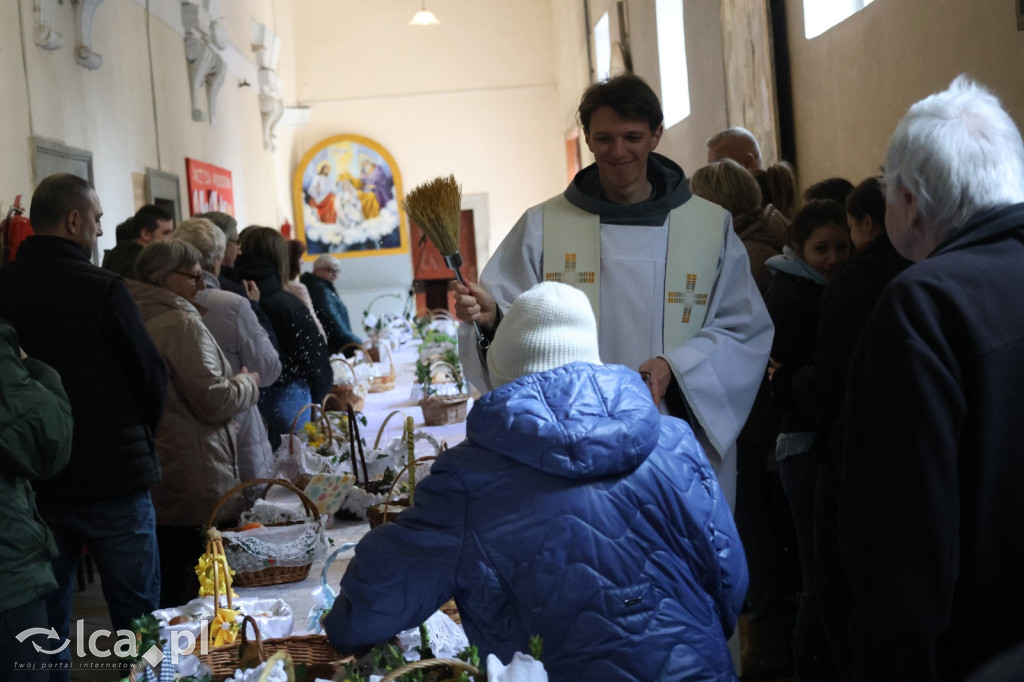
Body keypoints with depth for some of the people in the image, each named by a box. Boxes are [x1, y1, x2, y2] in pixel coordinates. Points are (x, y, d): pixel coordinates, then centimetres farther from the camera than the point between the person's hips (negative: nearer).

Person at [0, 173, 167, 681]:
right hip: (114, 474, -4)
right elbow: (151, 377, -9)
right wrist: (141, 436, 11)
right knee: (137, 617, 7)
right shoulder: (101, 289, -15)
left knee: (46, 614, 15)